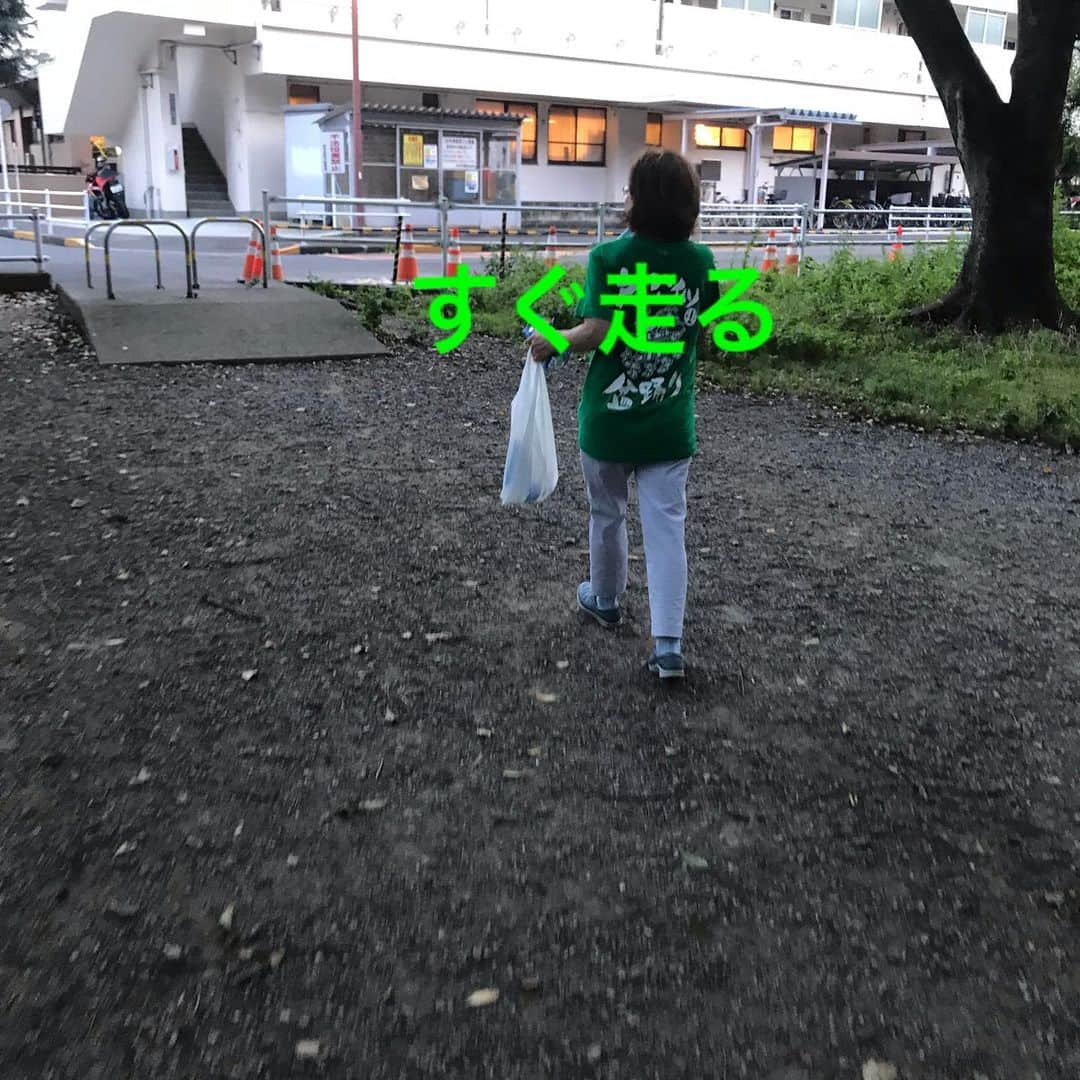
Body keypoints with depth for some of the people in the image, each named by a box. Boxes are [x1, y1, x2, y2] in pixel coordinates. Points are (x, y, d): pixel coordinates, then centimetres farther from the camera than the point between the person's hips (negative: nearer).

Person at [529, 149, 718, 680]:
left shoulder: (608, 256, -14)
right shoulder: (701, 261, -2)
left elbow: (597, 332, -22)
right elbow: (703, 333, 6)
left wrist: (552, 344, -6)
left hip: (609, 418, -2)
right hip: (671, 422, 3)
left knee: (606, 514, 19)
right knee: (667, 526, 3)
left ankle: (605, 599, 41)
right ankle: (669, 645, 0)